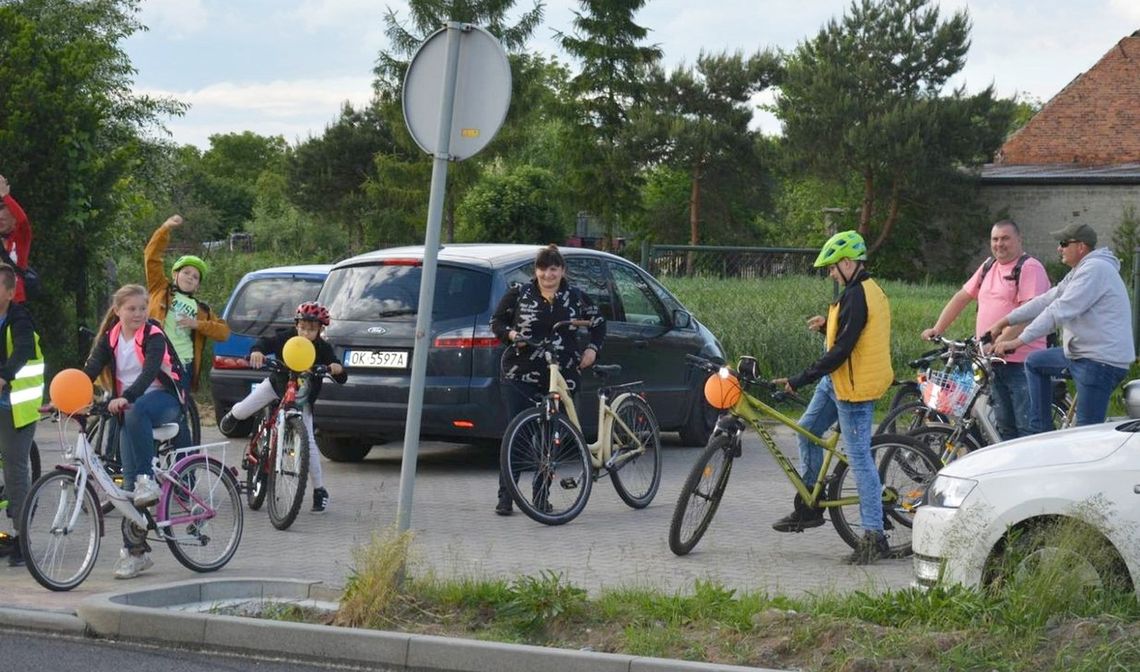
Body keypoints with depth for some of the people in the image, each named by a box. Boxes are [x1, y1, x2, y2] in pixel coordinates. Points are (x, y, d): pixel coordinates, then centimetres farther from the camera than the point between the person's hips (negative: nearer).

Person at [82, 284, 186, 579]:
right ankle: (135, 550, -2)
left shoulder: (153, 336, -9)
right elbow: (91, 370, -6)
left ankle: (147, 480, -32)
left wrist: (126, 398, -41)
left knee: (136, 412, -40)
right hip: (128, 410, 4)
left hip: (163, 400, -4)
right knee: (129, 477, -4)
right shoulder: (110, 339, 5)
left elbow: (149, 371, -25)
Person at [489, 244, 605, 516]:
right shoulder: (519, 294, 4)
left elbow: (598, 322, 21)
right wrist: (511, 334, -10)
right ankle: (505, 497, -2)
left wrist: (593, 348, 6)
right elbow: (496, 321, 10)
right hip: (521, 378, -2)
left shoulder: (576, 297, 9)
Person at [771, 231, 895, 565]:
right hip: (838, 383, 11)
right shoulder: (870, 291, 13)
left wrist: (800, 380, -21)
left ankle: (875, 536, -5)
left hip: (853, 386, -11)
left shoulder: (856, 296, -20)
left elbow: (841, 350, -24)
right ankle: (809, 507, 25)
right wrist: (827, 325, 5)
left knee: (859, 458, -8)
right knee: (807, 431, 18)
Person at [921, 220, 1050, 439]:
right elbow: (961, 298, 23)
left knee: (1027, 428, -10)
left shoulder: (1029, 268, -8)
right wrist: (937, 330, 15)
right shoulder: (989, 267, 18)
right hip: (993, 361, 8)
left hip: (1021, 361, -8)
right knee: (1004, 425, 11)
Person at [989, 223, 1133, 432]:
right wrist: (1006, 320, 14)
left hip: (1101, 360, -11)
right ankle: (1042, 433, 21)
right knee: (1035, 363, 22)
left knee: (1088, 433, -10)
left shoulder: (1094, 269, -17)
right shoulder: (1080, 271, 17)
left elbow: (1059, 311, -23)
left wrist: (1019, 341, -23)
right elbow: (1048, 300, 18)